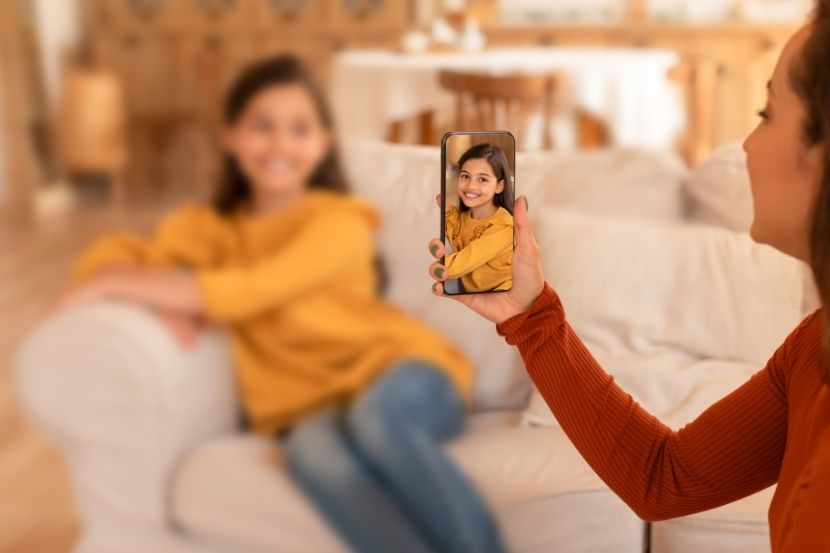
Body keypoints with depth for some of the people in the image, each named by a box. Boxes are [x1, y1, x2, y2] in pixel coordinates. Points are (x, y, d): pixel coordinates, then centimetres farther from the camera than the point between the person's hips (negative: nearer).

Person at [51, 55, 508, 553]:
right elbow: (112, 256, 8)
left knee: (375, 413, -40)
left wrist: (113, 284, -11)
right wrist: (161, 293, -13)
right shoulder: (208, 226, 13)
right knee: (313, 448, -37)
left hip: (402, 371, -2)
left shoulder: (339, 219, -2)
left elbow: (252, 291, -16)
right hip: (314, 405, 2)